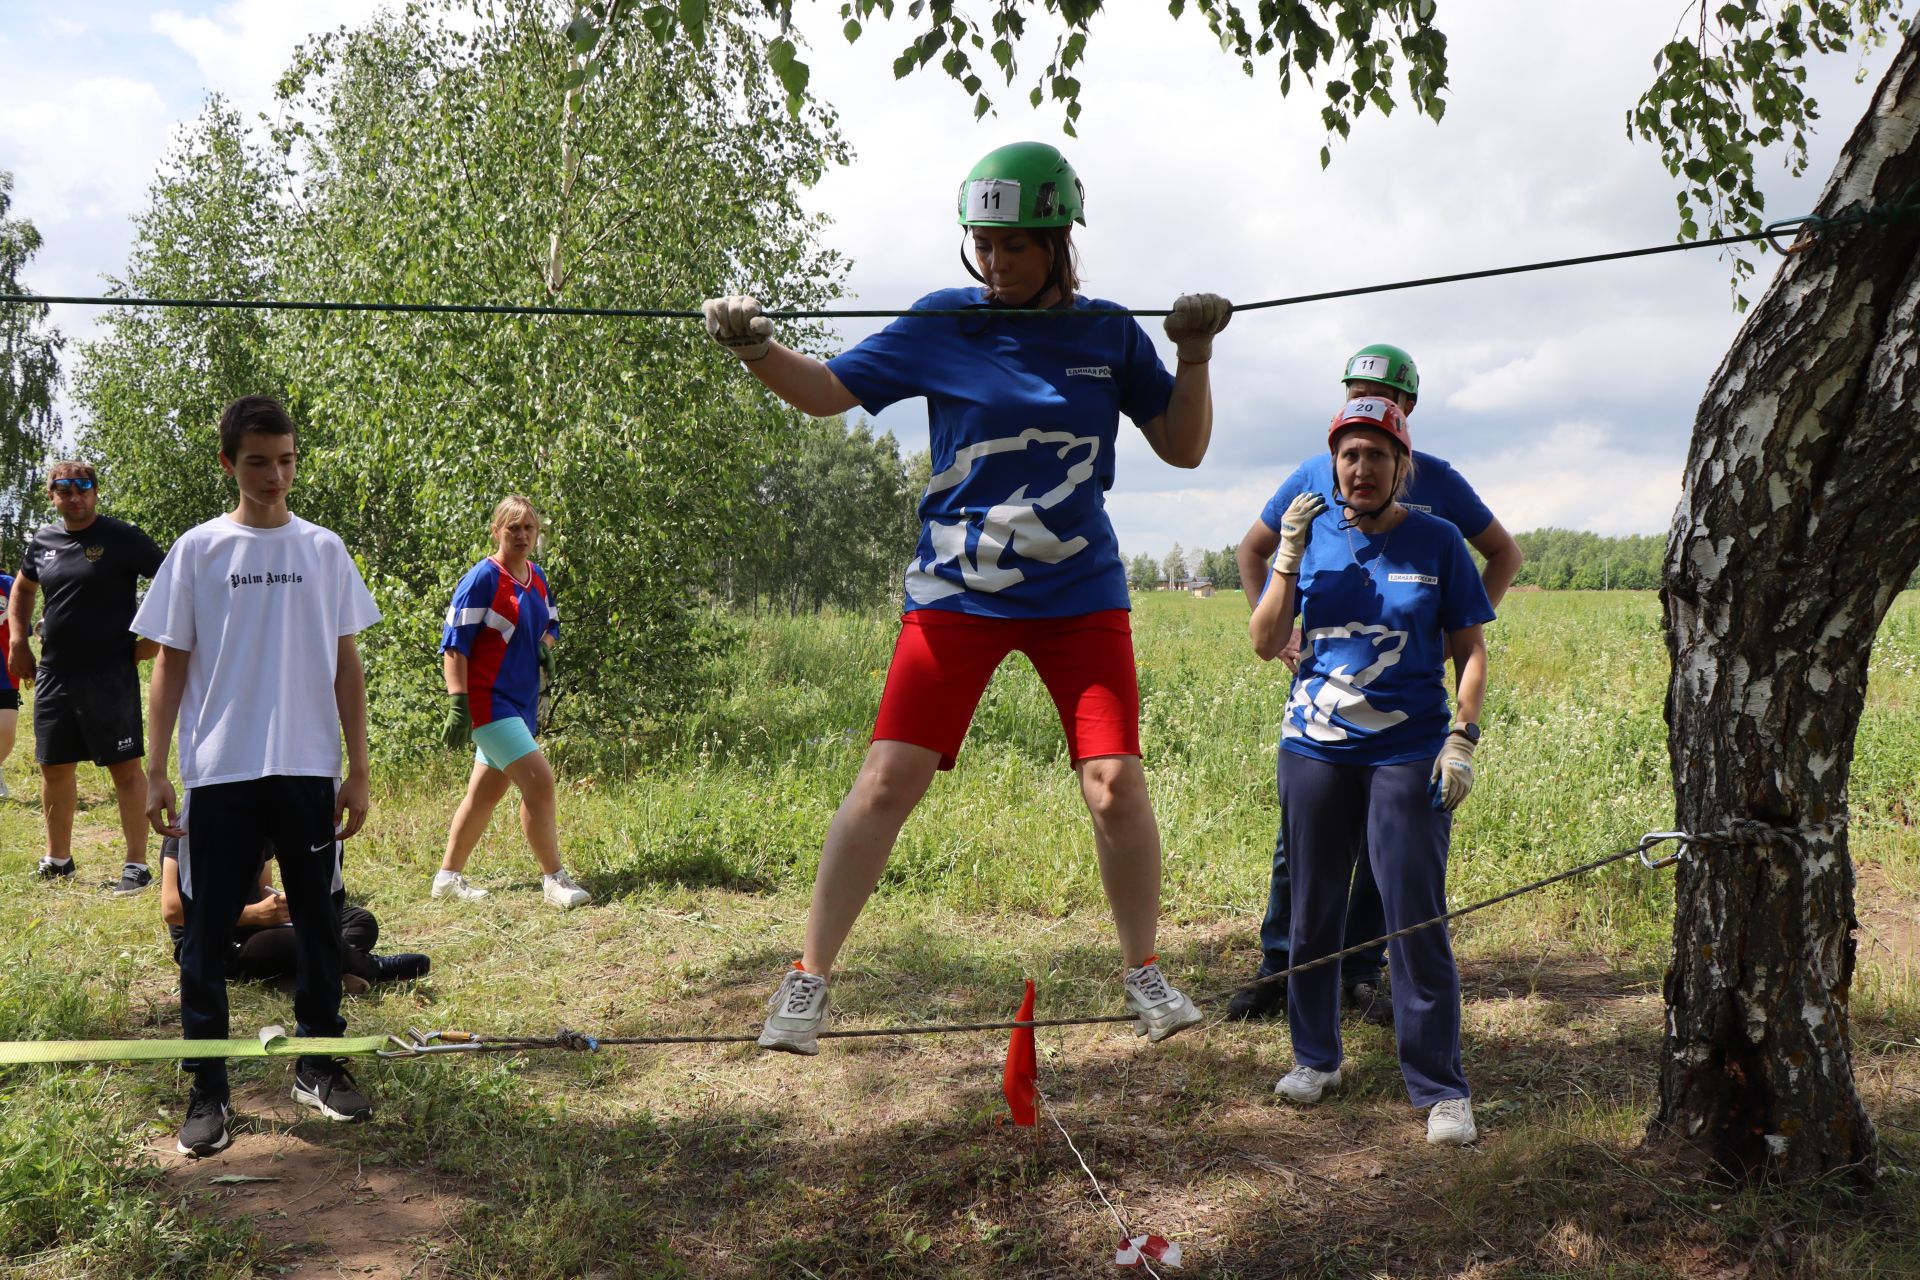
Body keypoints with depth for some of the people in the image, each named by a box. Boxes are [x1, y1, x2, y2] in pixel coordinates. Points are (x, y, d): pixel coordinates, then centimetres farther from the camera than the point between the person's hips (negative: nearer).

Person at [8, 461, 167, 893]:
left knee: (124, 767, -4)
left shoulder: (122, 538, -8)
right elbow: (22, 588, 26)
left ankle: (137, 865, 2)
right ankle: (58, 858, 30)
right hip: (53, 673, 6)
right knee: (54, 766, 14)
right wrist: (18, 640, 15)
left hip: (110, 674, -6)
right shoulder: (43, 539, 9)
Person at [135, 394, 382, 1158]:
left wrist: (358, 768, 3)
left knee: (318, 922, 8)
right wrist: (154, 772, -3)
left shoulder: (323, 550, 6)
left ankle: (318, 1066, 22)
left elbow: (346, 665, 7)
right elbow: (169, 666, 4)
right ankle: (208, 1088, 11)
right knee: (208, 931, 1)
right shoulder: (197, 550, 2)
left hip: (309, 770, 2)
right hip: (219, 773, -1)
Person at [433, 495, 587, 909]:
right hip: (488, 700, -8)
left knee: (486, 792, 14)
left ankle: (448, 876, 26)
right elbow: (454, 645, -15)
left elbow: (550, 623, 26)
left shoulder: (537, 577, 10)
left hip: (523, 701, 8)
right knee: (539, 780, -15)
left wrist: (545, 644, 2)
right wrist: (458, 704, -22)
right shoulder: (482, 579, -12)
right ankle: (554, 879, -7)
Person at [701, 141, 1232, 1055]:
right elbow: (829, 391, 2)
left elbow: (1183, 448, 8)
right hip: (956, 592, -1)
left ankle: (1144, 973, 17)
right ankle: (807, 980, 4)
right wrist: (757, 351, -15)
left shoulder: (1109, 334, 4)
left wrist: (1194, 356, -6)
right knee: (887, 782, -8)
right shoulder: (943, 324, 0)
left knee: (1115, 784, -6)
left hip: (1080, 594, 1)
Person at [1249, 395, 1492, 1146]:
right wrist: (1289, 560, -10)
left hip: (1409, 752, -2)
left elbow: (1470, 650, 5)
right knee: (1313, 912, 10)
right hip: (1316, 749, 2)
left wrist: (1462, 738, -8)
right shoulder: (1311, 535, 6)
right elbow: (1265, 646, 2)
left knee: (1417, 920, -5)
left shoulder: (1437, 542, 2)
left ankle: (1441, 1089, 5)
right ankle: (1315, 1057, 27)